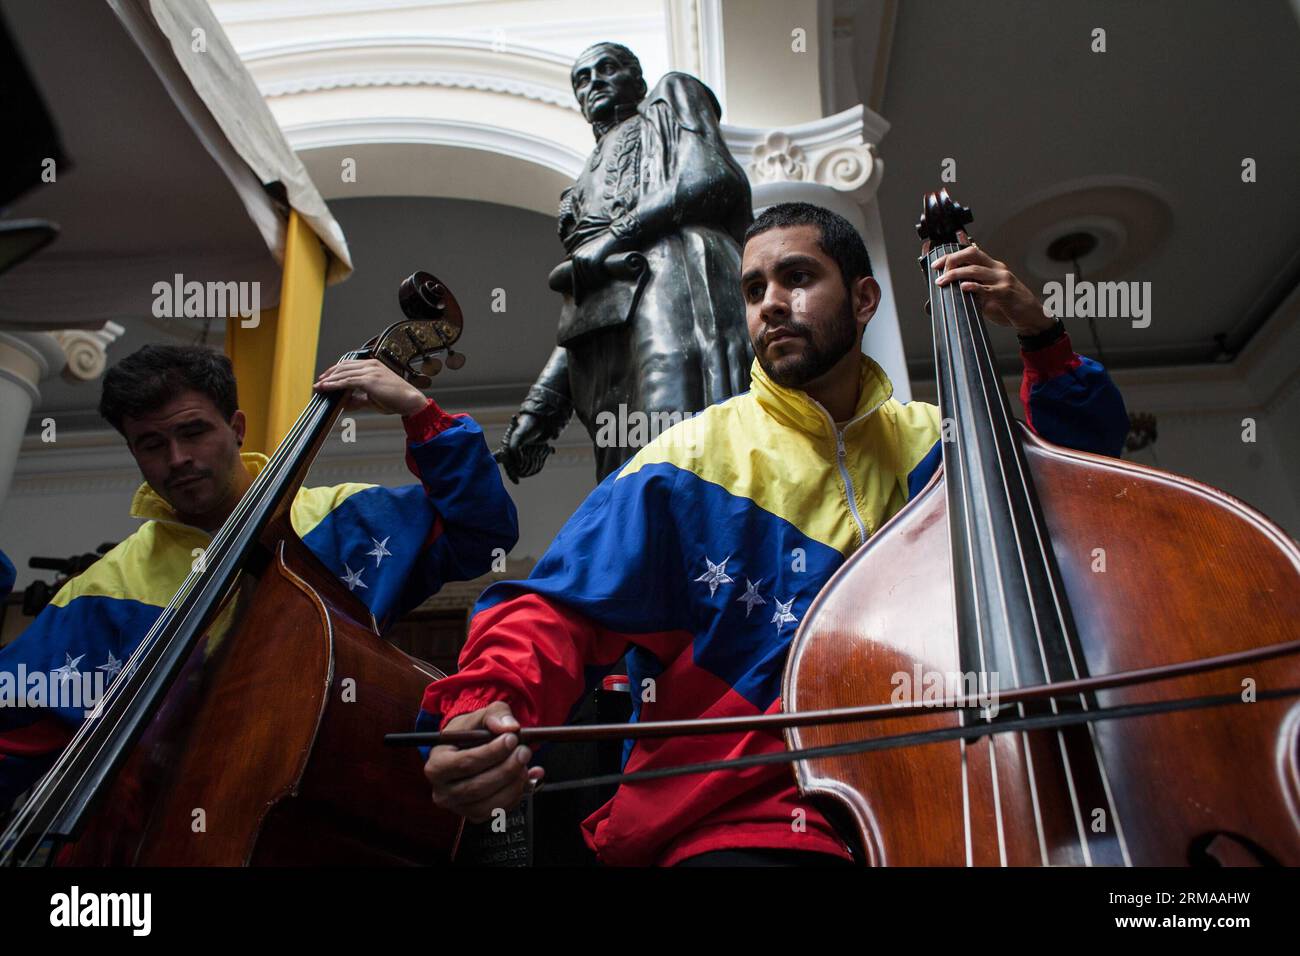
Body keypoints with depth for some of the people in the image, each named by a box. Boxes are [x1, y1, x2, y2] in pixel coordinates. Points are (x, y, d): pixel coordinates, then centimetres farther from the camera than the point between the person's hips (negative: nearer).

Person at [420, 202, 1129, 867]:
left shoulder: (927, 443, 12)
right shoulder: (691, 462, -2)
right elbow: (560, 611, -9)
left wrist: (1041, 338, 4)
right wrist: (489, 704, -30)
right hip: (744, 824, -4)